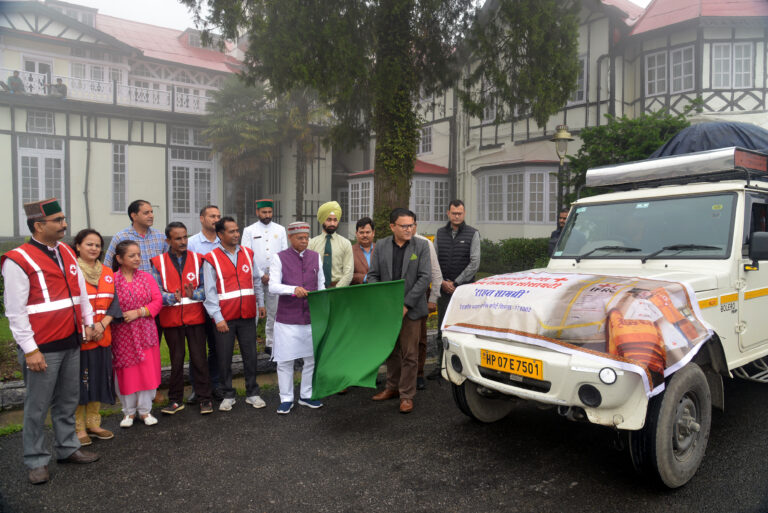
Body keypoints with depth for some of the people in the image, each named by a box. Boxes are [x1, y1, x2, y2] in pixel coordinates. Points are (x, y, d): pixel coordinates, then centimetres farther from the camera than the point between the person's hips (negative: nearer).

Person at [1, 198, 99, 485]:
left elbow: (81, 290, 19)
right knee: (37, 407, 6)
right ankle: (37, 461, 22)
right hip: (42, 348, -7)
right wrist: (30, 350, -14)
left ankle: (68, 448, 32)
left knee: (68, 400, 18)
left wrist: (87, 322, 17)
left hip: (71, 343, 7)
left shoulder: (66, 252, 9)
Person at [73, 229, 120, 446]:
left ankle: (93, 423, 25)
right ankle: (78, 427, 15)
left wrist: (101, 324, -10)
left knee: (99, 379, 11)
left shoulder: (107, 273, 9)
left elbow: (114, 303, 5)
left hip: (102, 337, 5)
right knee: (79, 381, 3)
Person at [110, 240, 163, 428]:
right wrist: (114, 316, -18)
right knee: (125, 372, 6)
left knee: (148, 370, 4)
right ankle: (129, 411, 23)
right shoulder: (112, 280, -4)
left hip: (146, 332, 2)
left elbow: (158, 301, -2)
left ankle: (145, 409, 19)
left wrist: (139, 312, -13)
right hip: (122, 333, -2)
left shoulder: (146, 277, 3)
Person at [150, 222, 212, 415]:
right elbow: (156, 292, -4)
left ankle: (204, 398, 14)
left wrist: (193, 294, -18)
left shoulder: (197, 259, 4)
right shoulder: (158, 262, 2)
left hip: (195, 317, 0)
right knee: (176, 360, 10)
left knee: (199, 358, 3)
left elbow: (206, 287, 1)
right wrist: (172, 298, -22)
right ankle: (175, 400, 23)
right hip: (171, 319, 0)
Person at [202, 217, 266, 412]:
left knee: (250, 355, 9)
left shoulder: (248, 254, 8)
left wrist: (260, 303, 13)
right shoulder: (211, 259, -5)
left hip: (247, 315, 3)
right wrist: (217, 317, -11)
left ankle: (252, 393, 22)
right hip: (224, 318, -3)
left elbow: (256, 280, 16)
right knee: (224, 358, 6)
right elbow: (210, 292, -7)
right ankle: (228, 395, 21)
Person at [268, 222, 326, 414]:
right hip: (287, 319, -3)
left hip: (311, 317, 3)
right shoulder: (280, 258, -3)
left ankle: (306, 396, 25)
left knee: (312, 358, 9)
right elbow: (273, 286, -11)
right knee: (285, 360, 3)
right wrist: (293, 289, -27)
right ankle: (286, 399, 17)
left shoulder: (315, 257, 8)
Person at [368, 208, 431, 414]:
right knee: (391, 351, 16)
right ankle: (392, 387, 32)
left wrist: (406, 304, -15)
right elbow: (373, 276, 4)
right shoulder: (381, 246, 3)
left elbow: (424, 277, -9)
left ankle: (407, 395, 13)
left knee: (409, 354, 2)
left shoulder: (421, 246, -4)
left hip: (410, 309, -3)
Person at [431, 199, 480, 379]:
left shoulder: (472, 234, 0)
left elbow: (474, 263, -5)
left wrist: (456, 282, -8)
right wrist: (442, 282, -4)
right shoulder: (440, 233, 11)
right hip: (443, 289, 3)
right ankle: (441, 365, 14)